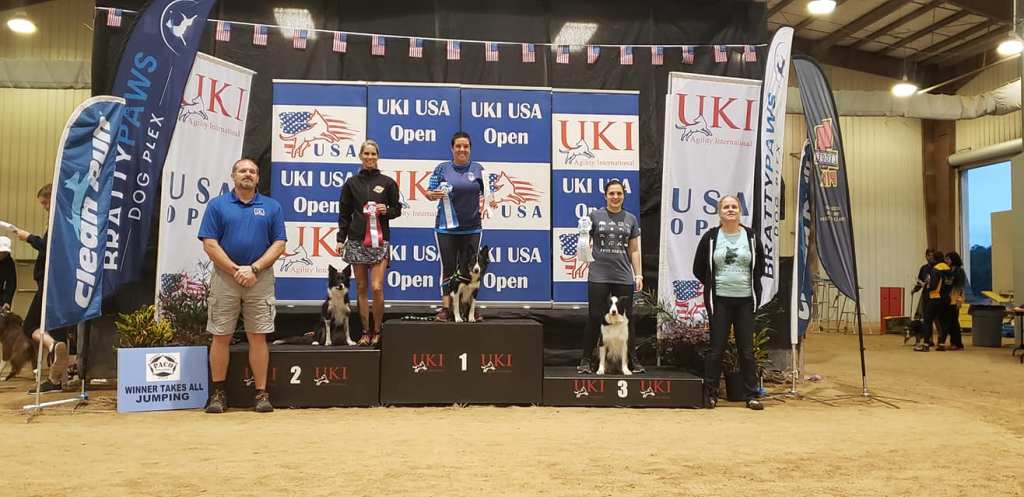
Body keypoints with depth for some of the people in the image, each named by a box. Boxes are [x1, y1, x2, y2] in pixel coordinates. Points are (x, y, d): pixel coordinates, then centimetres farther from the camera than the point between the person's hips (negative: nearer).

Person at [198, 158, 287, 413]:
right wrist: (236, 270, -10)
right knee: (221, 337, 4)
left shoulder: (272, 206, 7)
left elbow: (279, 244, 1)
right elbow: (210, 244, -3)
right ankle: (218, 392, 16)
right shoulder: (217, 205, 4)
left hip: (260, 279, 0)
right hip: (224, 278, 0)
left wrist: (254, 268, -11)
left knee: (258, 337, 2)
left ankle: (261, 393, 9)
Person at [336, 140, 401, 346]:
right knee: (361, 288, 5)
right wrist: (340, 238, 4)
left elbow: (397, 209, 10)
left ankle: (377, 331, 5)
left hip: (380, 240, -2)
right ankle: (365, 332, 13)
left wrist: (386, 210, -11)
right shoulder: (351, 183, 8)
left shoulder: (387, 182, 5)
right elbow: (344, 214, 10)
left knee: (377, 288, -10)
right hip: (357, 241, 2)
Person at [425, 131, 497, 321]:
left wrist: (490, 201, -9)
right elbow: (429, 193, 5)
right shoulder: (442, 168, 3)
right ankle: (446, 308, 5)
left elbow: (484, 193, 12)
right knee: (448, 267, 0)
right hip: (446, 227, -1)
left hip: (472, 228, 2)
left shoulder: (478, 169, 7)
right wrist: (433, 195, -17)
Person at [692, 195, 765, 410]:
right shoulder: (711, 237, 0)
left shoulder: (751, 236, 4)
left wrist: (751, 285, 9)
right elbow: (699, 268, 7)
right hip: (719, 301, -1)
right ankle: (710, 394, 11)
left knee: (747, 350, 5)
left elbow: (760, 266, 14)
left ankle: (751, 395, 14)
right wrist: (713, 286, 6)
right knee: (716, 349, 2)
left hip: (745, 300, 1)